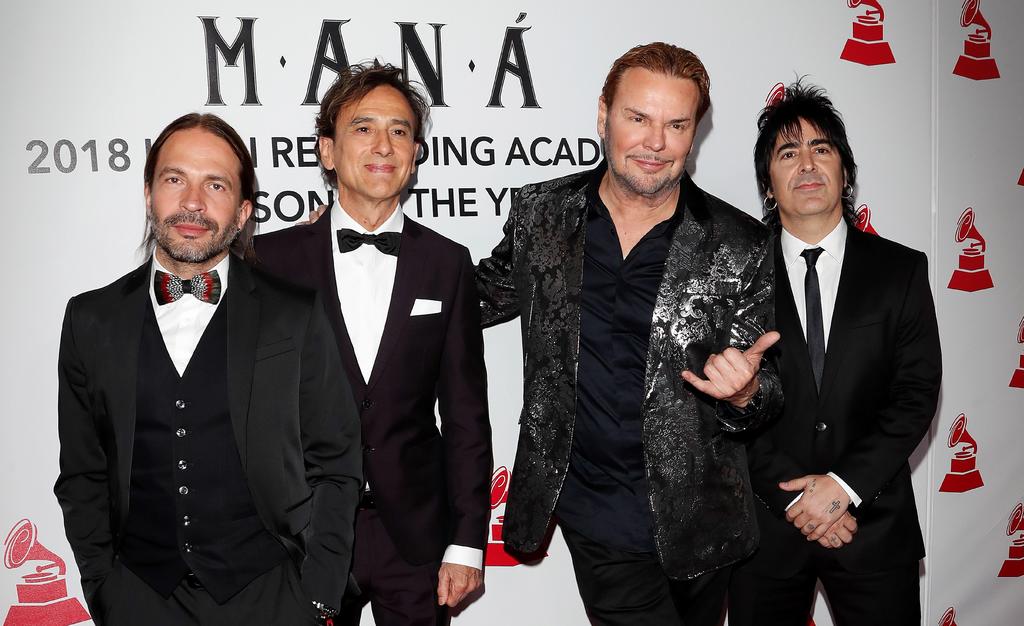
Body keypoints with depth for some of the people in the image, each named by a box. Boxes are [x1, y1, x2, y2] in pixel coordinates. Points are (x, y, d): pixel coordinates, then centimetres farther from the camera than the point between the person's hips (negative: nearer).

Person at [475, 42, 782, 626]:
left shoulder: (740, 244, -8)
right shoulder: (541, 212, -5)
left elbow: (766, 390, -1)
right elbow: (486, 297, 10)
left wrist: (744, 391, -25)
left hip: (698, 518, 1)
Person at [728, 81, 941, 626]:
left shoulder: (901, 271, 3)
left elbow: (916, 393, -3)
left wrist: (844, 485, -13)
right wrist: (794, 496, -12)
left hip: (874, 522, 1)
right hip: (764, 521, 0)